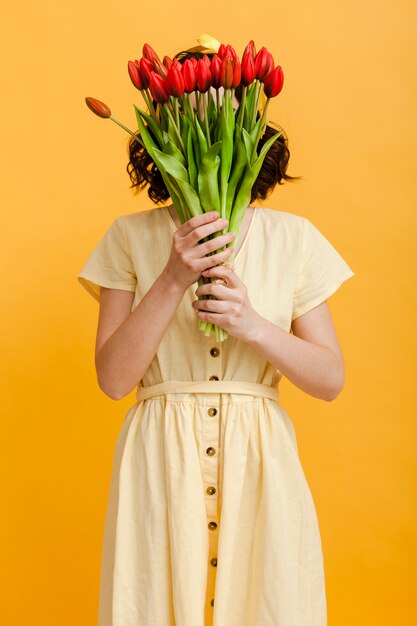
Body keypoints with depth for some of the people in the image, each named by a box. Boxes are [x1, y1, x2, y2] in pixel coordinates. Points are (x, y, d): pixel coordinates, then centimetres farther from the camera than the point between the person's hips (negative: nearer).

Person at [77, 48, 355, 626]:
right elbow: (113, 378, -6)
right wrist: (173, 280, -16)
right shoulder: (131, 237, 1)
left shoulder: (293, 237, 2)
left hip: (259, 466, 1)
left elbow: (331, 379, 1)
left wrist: (252, 323, -16)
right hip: (160, 464, 0)